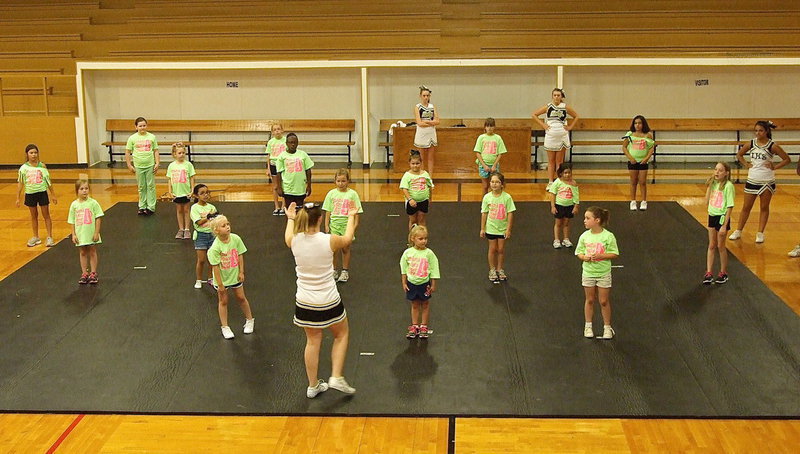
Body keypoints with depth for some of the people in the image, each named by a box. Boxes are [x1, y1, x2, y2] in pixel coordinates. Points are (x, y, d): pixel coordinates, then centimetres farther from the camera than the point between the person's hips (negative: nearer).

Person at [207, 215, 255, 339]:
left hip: (235, 275, 3)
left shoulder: (235, 239, -14)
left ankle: (249, 320, 36)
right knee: (223, 301, 10)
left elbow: (240, 256, -3)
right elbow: (215, 267, -21)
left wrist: (241, 272, -4)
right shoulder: (215, 248, -25)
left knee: (241, 297, 16)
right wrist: (220, 284, -18)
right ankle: (225, 327, 23)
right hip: (222, 278, -3)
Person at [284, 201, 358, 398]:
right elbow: (347, 239, 8)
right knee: (342, 334, 22)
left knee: (313, 341, 18)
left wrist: (290, 218, 37)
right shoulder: (329, 240, -17)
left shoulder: (294, 241, -10)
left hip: (304, 302, 3)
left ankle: (313, 385, 27)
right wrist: (351, 217, 25)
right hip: (328, 301, -3)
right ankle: (336, 377, 13)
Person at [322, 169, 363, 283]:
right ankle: (333, 270, 15)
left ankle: (345, 271, 17)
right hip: (334, 224, 1)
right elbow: (328, 211, 6)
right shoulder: (331, 193, 2)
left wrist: (355, 224, -9)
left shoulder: (352, 194, -3)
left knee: (345, 248, 5)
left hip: (347, 225, -1)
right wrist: (326, 225, 2)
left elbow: (356, 211, -2)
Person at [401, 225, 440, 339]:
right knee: (414, 305, 12)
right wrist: (404, 283, 4)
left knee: (425, 305, 10)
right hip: (411, 283, 1)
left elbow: (434, 269, -5)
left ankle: (424, 326, 21)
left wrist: (433, 285, -4)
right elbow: (404, 269, 4)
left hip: (424, 283, -1)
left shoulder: (429, 253, -11)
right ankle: (414, 326, 21)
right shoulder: (408, 253, -7)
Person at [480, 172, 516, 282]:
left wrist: (508, 229, -10)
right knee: (492, 249, 8)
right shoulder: (487, 197, -7)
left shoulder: (507, 197, -12)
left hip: (503, 229, -1)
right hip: (491, 228, 1)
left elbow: (510, 213, -9)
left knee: (501, 249, 8)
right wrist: (482, 229, 0)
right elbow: (484, 213, -1)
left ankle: (500, 269, 23)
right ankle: (492, 270, 20)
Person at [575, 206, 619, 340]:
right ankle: (588, 326, 25)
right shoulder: (584, 236, -4)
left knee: (604, 301, 7)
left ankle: (607, 327, 20)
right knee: (590, 300, 13)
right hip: (588, 273, 3)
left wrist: (600, 256, -23)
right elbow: (579, 252, 5)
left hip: (604, 274, -3)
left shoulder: (608, 236, -14)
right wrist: (584, 257, -17)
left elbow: (614, 254, -9)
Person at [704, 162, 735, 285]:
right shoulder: (714, 184, 4)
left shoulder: (728, 186, -15)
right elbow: (707, 202, 4)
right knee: (711, 246, 9)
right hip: (712, 216, 6)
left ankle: (723, 273, 21)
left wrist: (724, 225, -19)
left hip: (722, 217, -6)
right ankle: (708, 273, 13)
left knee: (721, 246, 5)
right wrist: (709, 186, -3)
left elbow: (730, 207, -16)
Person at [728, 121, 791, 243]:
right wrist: (746, 164, 3)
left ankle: (760, 233, 15)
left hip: (767, 181, -3)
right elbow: (739, 155, 15)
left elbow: (787, 159, -4)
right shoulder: (751, 144, -1)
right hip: (752, 180, 3)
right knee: (746, 207, 9)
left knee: (764, 208, 7)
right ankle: (738, 231, 17)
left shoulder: (772, 146, -9)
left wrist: (775, 167, -10)